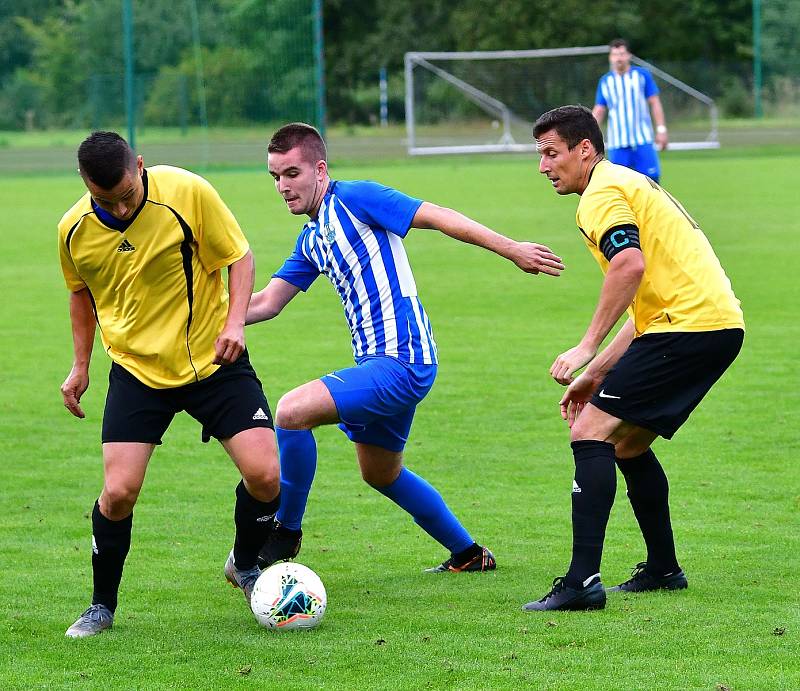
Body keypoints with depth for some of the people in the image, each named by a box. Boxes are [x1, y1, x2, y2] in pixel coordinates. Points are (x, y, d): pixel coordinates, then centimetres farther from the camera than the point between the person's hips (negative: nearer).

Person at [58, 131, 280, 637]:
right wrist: (81, 365, 15)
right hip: (137, 369, 1)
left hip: (212, 359, -1)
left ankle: (245, 565, 19)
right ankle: (102, 605, 11)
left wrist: (235, 322, -19)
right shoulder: (74, 230, -7)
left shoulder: (187, 193, -17)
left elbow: (239, 255, -6)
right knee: (119, 491, -13)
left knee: (265, 475, -13)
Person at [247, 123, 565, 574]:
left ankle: (285, 533, -7)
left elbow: (438, 217, -12)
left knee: (293, 411, -23)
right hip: (378, 365, 11)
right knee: (382, 474, 24)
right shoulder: (312, 240, 17)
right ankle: (469, 555, 39)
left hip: (401, 360, -11)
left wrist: (511, 249, -18)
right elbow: (266, 303, 19)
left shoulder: (353, 198, -8)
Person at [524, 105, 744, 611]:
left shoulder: (604, 191, -4)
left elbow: (631, 265, -24)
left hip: (690, 325, -10)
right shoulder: (627, 184, 27)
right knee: (628, 442, 22)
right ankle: (663, 569, 28)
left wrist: (587, 349, -22)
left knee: (591, 431, -13)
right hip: (720, 325, 10)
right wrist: (598, 372, 25)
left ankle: (583, 580, -21)